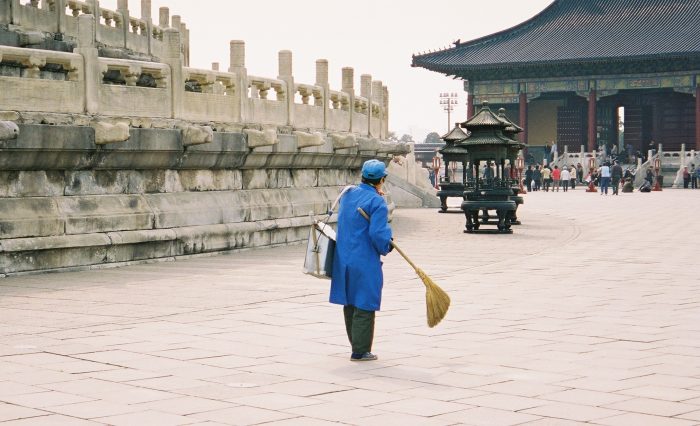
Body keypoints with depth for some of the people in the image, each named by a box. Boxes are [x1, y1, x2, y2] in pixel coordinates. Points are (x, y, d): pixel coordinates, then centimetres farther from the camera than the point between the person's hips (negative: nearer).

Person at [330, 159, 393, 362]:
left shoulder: (348, 194, 7)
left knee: (350, 304, 16)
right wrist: (386, 247, -1)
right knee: (364, 306, 1)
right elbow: (378, 234, -22)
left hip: (343, 259, 7)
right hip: (365, 262, -7)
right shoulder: (377, 202, -15)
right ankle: (360, 351, 4)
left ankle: (357, 344, 27)